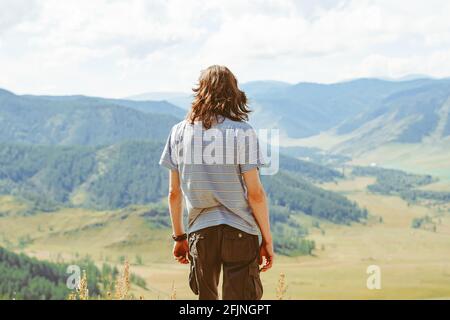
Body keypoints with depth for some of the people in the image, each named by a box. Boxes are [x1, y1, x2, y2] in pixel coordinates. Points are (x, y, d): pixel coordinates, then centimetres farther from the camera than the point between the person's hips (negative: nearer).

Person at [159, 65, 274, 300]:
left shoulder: (180, 132, 2)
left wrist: (179, 237, 16)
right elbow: (255, 193, -10)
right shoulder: (242, 132, -9)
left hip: (200, 232, 3)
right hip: (240, 232, -3)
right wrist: (267, 239, -1)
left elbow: (174, 193, 5)